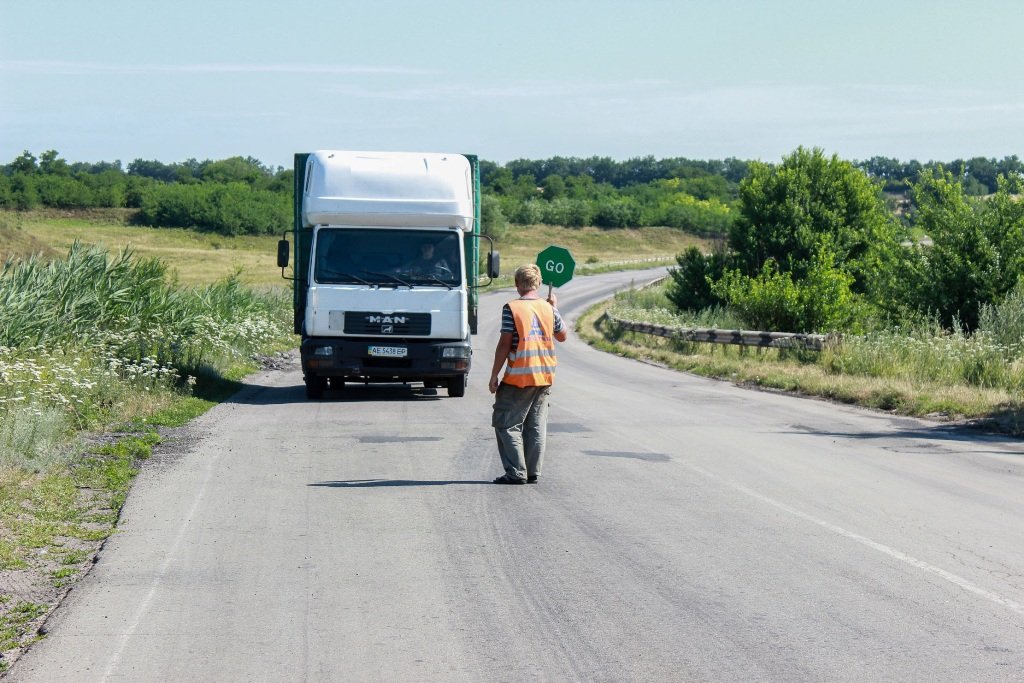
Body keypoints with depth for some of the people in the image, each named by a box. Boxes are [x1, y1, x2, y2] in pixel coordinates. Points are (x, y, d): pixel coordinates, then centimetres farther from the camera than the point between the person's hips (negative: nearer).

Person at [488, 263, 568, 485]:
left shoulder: (511, 308, -9)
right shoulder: (548, 308, 5)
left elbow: (505, 344, -10)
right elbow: (562, 336, 19)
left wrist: (494, 375, -4)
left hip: (518, 377, -5)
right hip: (544, 376, 5)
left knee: (507, 424, 3)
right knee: (537, 426, 11)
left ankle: (516, 472, -4)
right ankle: (533, 473, 11)